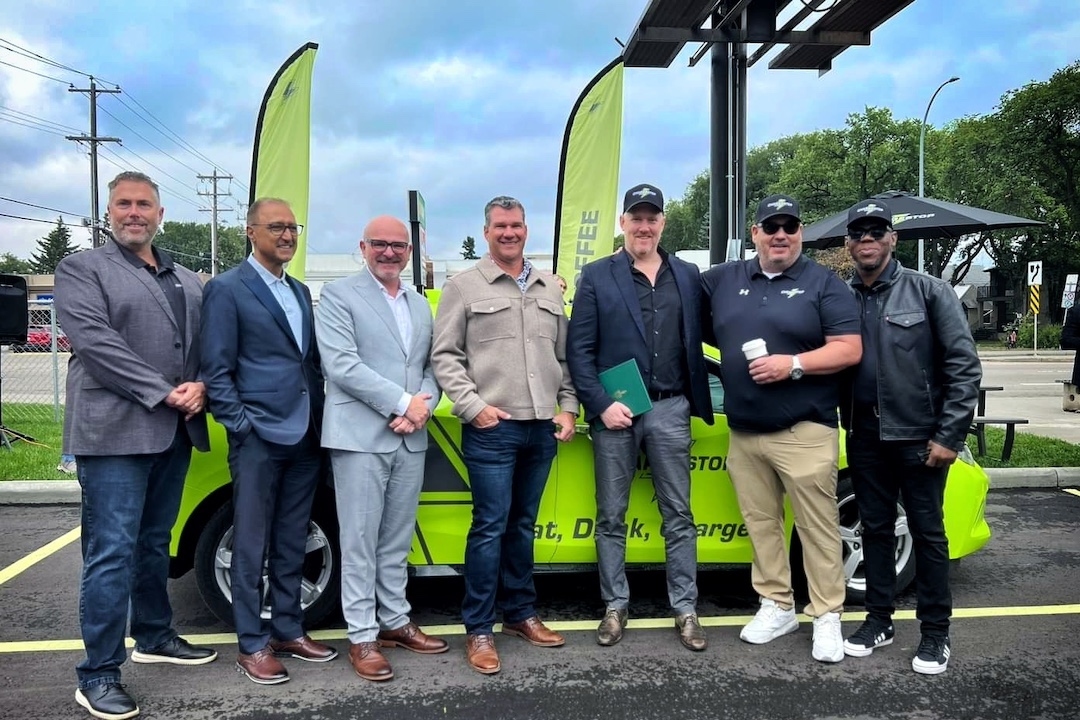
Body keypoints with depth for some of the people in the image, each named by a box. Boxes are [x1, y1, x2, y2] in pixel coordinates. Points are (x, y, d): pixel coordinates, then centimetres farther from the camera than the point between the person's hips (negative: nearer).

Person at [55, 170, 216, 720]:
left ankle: (154, 637, 32)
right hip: (115, 432, -6)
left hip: (175, 433, 6)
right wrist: (164, 393, -18)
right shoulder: (81, 269, 1)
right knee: (112, 552, -6)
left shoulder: (188, 281, 17)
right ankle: (98, 675, 3)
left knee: (154, 543, 17)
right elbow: (95, 341, -13)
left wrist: (201, 388, -9)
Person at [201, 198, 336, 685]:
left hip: (305, 437, 6)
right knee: (251, 548, 4)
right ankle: (252, 646, 15)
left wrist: (320, 421, 9)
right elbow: (217, 370, -7)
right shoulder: (226, 289, -4)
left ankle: (288, 631, 26)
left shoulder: (300, 291, 16)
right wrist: (241, 425, -13)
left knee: (291, 545, 15)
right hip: (258, 439, -6)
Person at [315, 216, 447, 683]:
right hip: (361, 437, -5)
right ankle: (362, 637, 12)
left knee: (397, 541, 15)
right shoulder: (338, 296, -3)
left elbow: (432, 366, 12)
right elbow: (342, 365, -14)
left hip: (411, 439, 6)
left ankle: (395, 622, 27)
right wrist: (403, 402, -15)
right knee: (360, 542, 2)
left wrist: (422, 408, -9)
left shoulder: (420, 305, 17)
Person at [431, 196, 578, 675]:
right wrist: (474, 407, -12)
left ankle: (520, 613, 28)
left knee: (523, 524, 15)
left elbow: (564, 355, 17)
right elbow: (444, 356, -4)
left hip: (542, 428, 5)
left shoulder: (550, 289, 14)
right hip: (491, 429, -4)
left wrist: (568, 408, 8)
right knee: (490, 526, -2)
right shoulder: (464, 286, 0)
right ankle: (479, 630, 9)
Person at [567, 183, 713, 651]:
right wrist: (601, 404, -11)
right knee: (611, 517, 8)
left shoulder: (687, 276, 9)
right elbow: (579, 349, -3)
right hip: (614, 412, -2)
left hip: (669, 410, 2)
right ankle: (615, 606, 22)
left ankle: (685, 609, 20)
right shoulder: (597, 276, 1)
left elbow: (698, 339, 10)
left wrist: (695, 402, 0)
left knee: (678, 515, 8)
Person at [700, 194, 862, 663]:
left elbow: (850, 349, -6)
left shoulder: (823, 284, -1)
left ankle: (827, 616, 13)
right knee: (760, 523, 11)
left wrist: (793, 365, -17)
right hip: (744, 432, 4)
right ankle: (777, 606, 25)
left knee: (818, 527, 1)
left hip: (803, 431, -4)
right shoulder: (723, 279, 11)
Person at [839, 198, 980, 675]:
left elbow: (964, 366, -8)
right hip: (865, 436, 4)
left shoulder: (929, 291, -5)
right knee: (876, 527, 13)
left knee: (927, 531, 5)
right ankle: (879, 620, 26)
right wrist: (841, 423, 0)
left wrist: (949, 435, -12)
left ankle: (935, 631, 19)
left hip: (919, 435, -3)